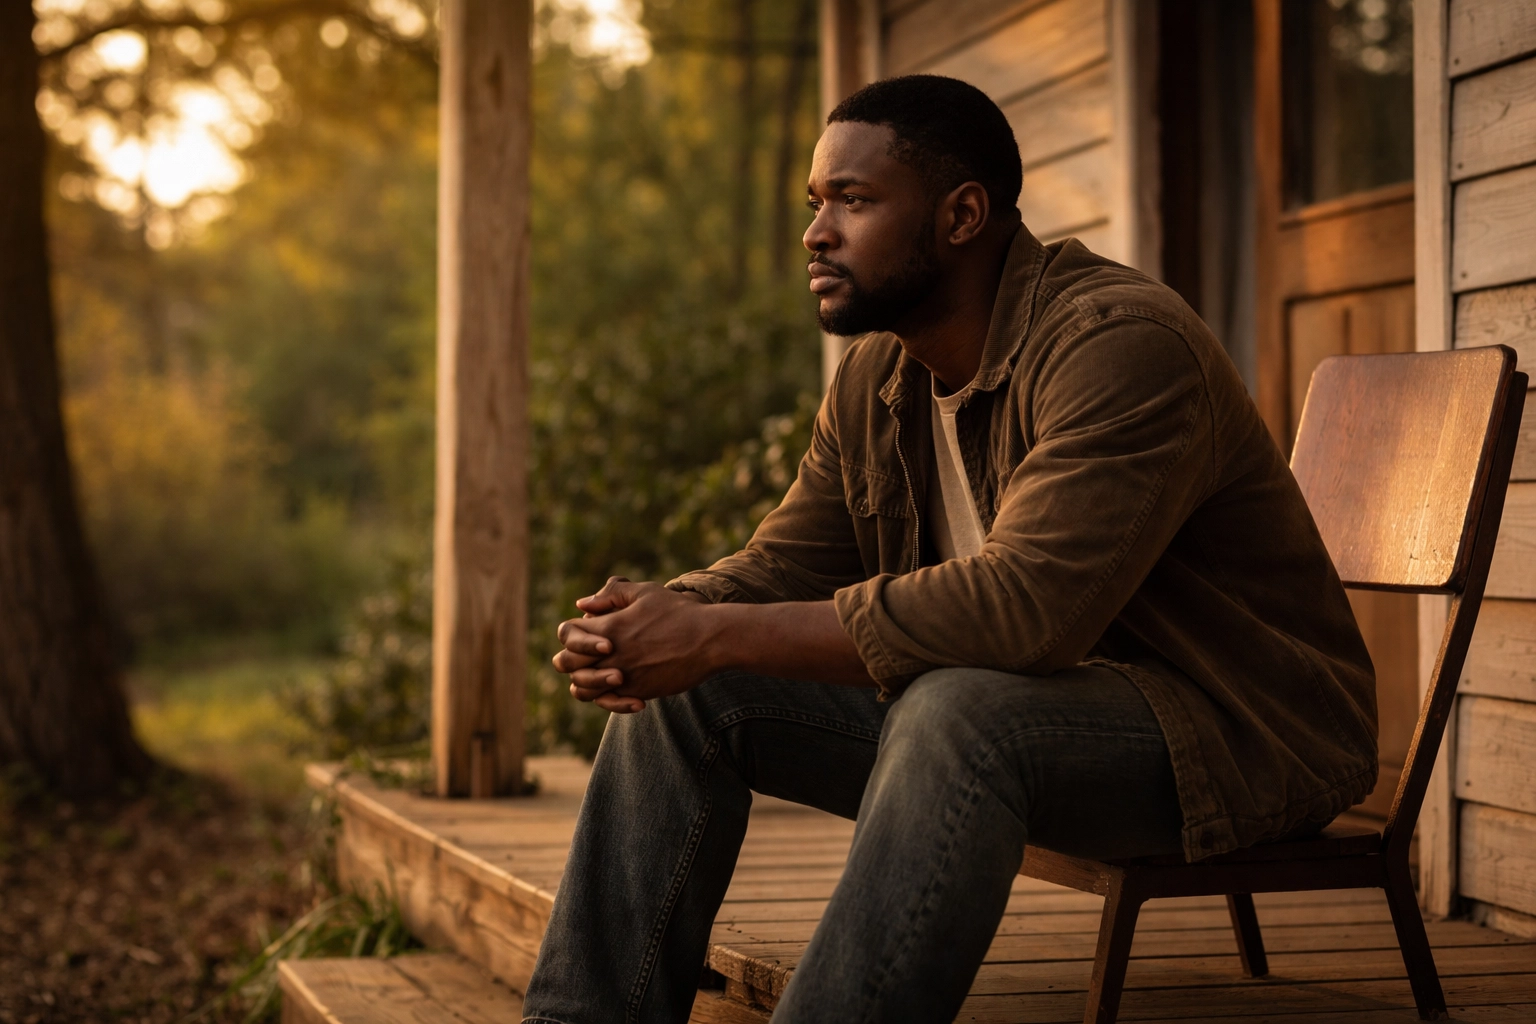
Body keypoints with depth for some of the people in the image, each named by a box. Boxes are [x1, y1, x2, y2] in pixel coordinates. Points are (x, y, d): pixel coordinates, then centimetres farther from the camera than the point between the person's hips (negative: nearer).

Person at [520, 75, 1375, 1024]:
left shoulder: (1122, 342, -23)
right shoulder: (875, 378, 6)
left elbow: (1025, 604, -34)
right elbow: (782, 564, 9)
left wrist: (721, 636, -32)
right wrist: (656, 615, -17)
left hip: (1230, 730, -8)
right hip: (992, 706, 8)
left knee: (959, 714, -39)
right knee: (685, 694, -4)